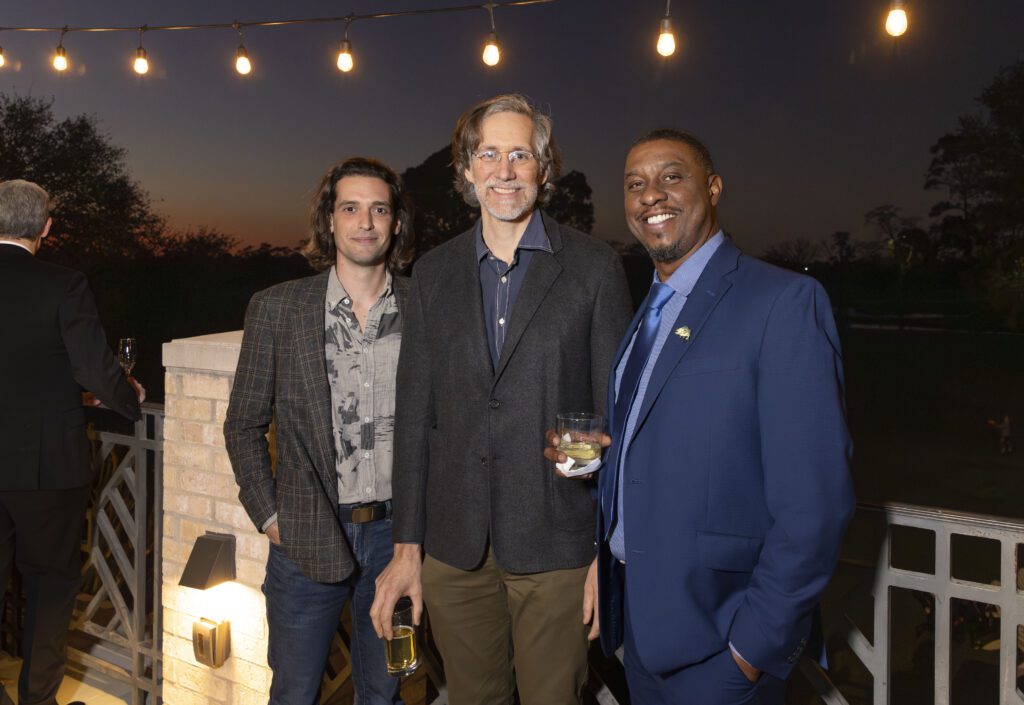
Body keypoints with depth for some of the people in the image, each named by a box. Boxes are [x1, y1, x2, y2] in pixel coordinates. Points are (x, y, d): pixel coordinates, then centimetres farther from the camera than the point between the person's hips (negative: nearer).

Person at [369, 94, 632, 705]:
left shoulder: (595, 267, -3)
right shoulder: (434, 272, 6)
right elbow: (415, 416, 7)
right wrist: (407, 546, 5)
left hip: (556, 550, -3)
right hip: (455, 550, 3)